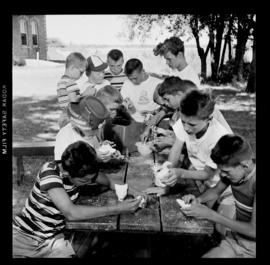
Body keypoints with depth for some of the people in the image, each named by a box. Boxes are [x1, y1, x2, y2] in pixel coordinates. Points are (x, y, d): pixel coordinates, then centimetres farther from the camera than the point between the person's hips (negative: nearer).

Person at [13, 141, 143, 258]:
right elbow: (71, 213, -32)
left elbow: (110, 182, 8)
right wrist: (117, 208, -30)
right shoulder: (49, 172, -24)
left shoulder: (83, 173, -10)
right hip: (22, 233, -3)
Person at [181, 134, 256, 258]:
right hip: (235, 238, 5)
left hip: (251, 246, -5)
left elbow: (253, 231, -25)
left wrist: (210, 214, -24)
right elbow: (216, 191, 11)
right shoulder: (234, 171, -8)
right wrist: (198, 200, -10)